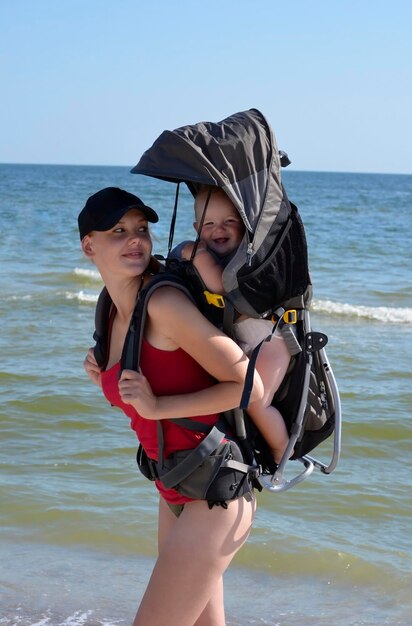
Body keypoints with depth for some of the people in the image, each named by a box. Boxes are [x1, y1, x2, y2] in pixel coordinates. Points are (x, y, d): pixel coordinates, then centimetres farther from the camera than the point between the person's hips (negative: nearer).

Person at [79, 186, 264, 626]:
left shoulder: (163, 303, -19)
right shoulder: (116, 314, 8)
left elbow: (248, 386, -20)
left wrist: (158, 406, -21)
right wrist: (106, 380, 3)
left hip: (215, 496, -9)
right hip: (176, 494, 9)